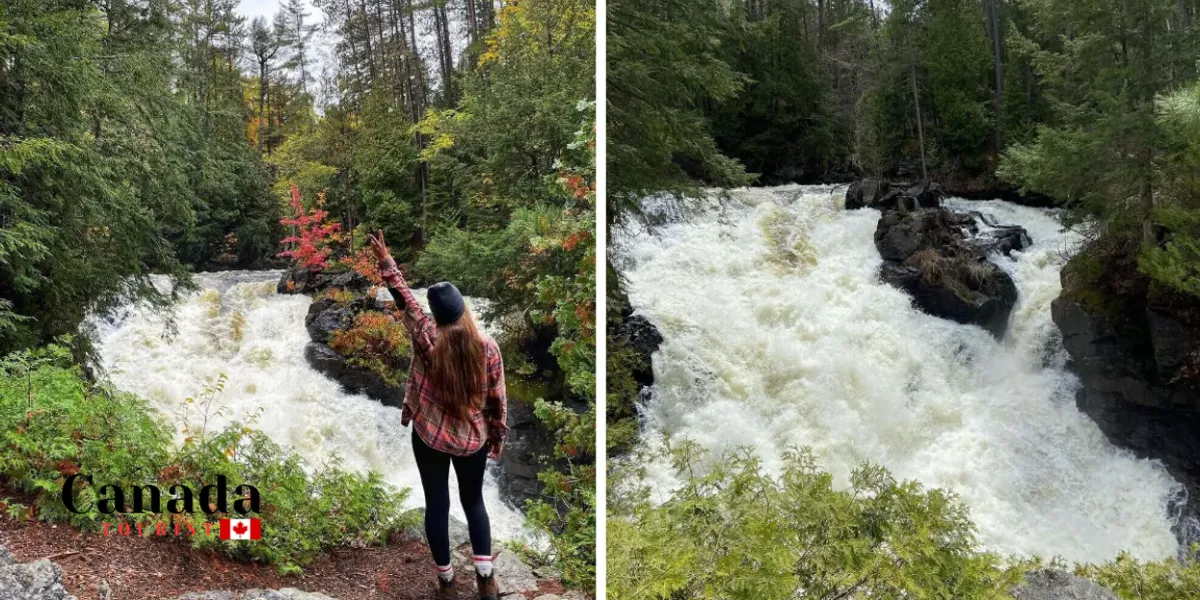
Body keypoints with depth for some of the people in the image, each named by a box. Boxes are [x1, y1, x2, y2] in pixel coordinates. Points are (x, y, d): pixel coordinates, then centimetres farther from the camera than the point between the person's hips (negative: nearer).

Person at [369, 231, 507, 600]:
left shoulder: (427, 341, -18)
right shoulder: (487, 347, -14)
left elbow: (405, 299, -8)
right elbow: (497, 397, -6)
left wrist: (385, 260, 2)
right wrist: (499, 436, 9)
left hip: (430, 437, -1)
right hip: (473, 439, 1)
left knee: (437, 504, 13)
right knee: (473, 501, 19)